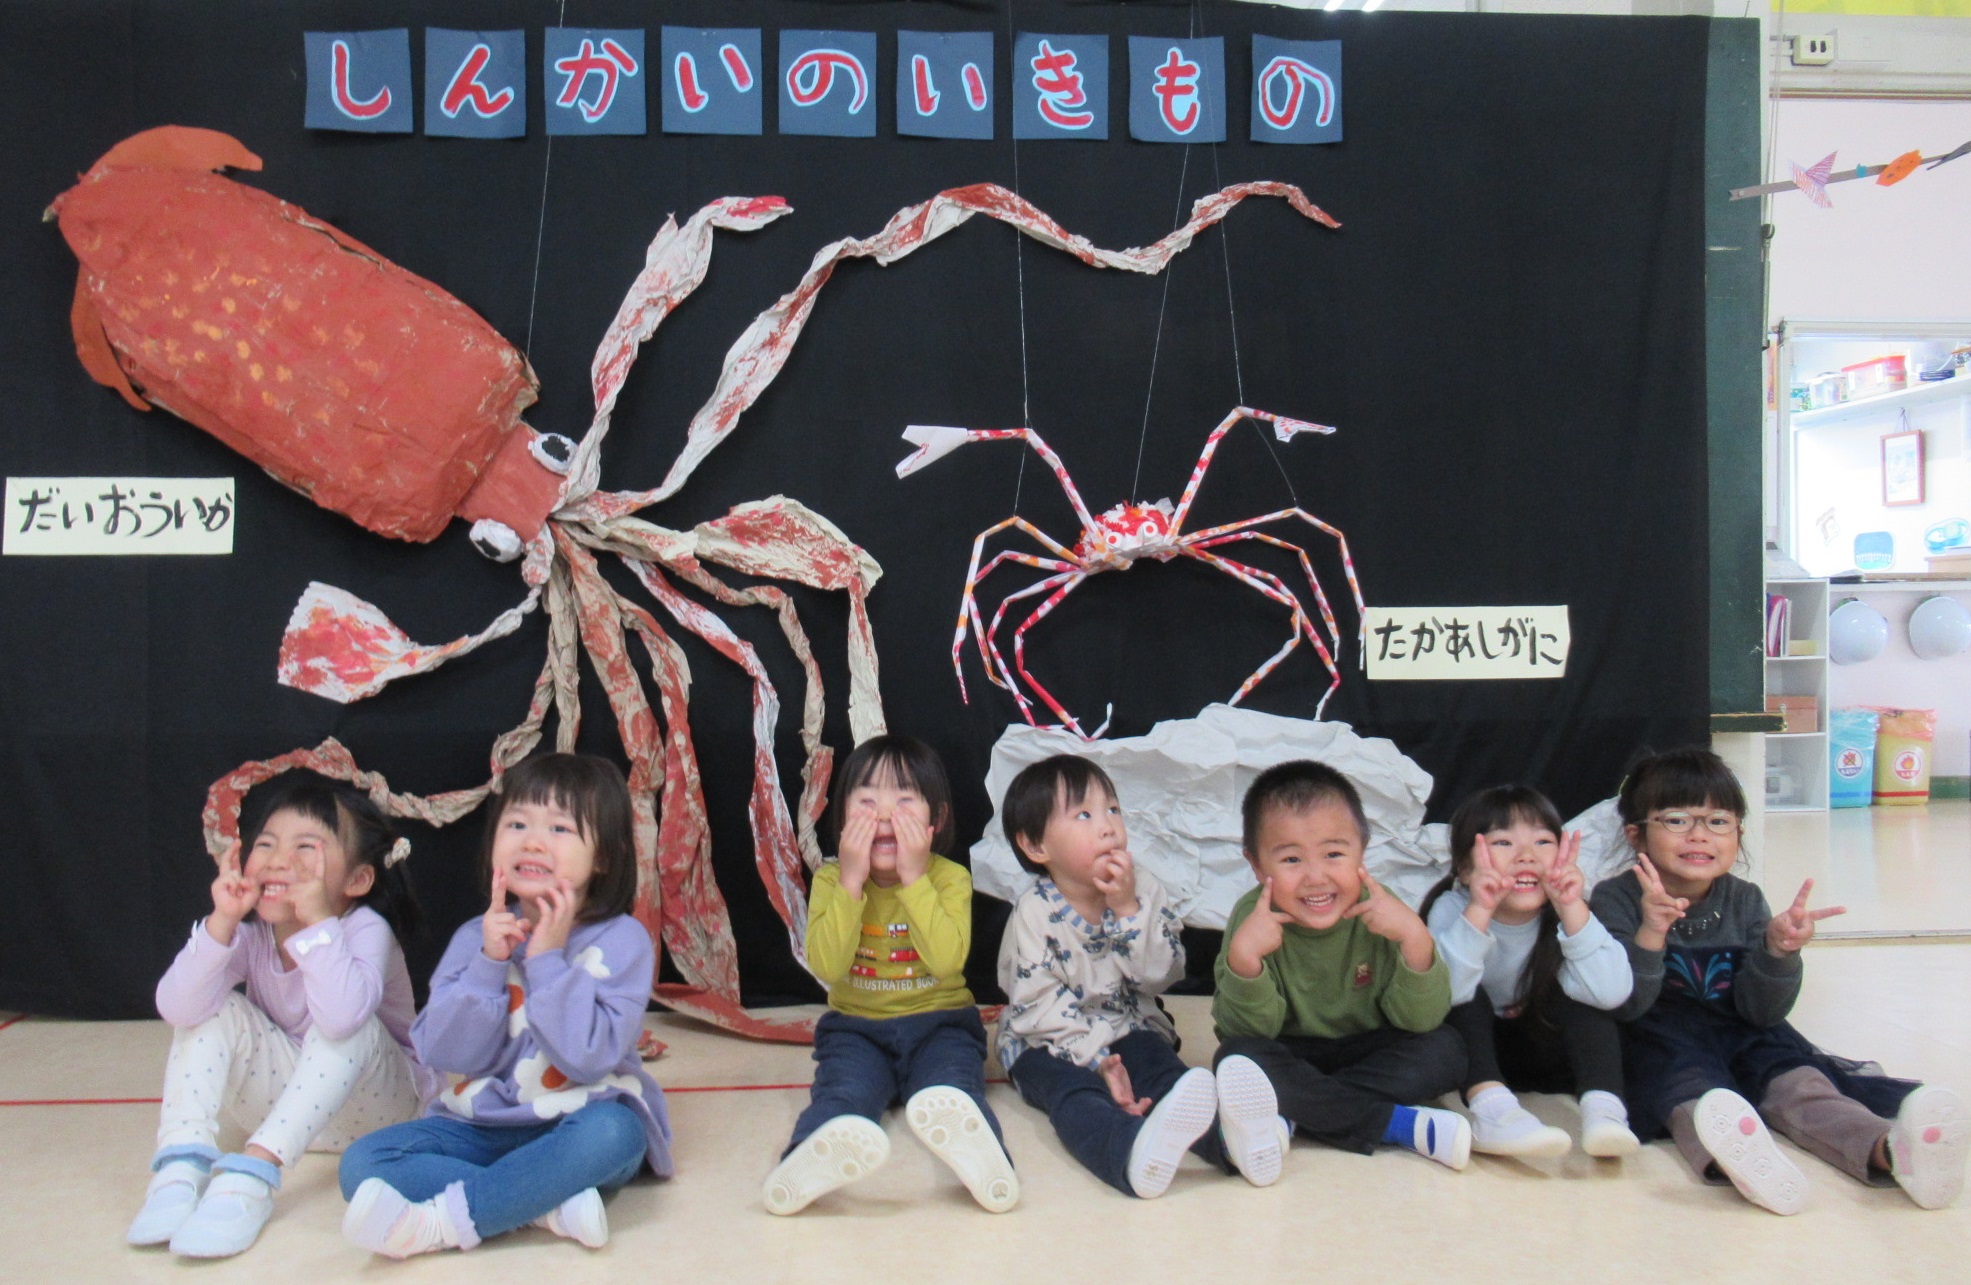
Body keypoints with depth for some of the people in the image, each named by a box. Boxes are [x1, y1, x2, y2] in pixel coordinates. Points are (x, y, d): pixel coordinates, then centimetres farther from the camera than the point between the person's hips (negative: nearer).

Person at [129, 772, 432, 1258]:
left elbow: (342, 1014, -44)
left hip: (366, 1104, -4)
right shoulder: (248, 933, -11)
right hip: (281, 1101, 5)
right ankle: (182, 1161, -26)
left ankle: (254, 1172, -40)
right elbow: (177, 1009, -26)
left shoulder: (365, 929, -25)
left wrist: (318, 922, -44)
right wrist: (221, 922, -36)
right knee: (216, 1011, -16)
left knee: (348, 1027, -34)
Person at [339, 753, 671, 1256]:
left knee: (610, 1132, -36)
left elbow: (589, 1058, -20)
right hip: (483, 1125, 4)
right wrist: (489, 963, -17)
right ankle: (550, 1203, -26)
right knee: (363, 1162, -17)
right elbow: (446, 1053, -6)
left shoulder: (621, 940, -10)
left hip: (579, 1123, -4)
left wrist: (548, 959, -20)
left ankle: (443, 1222, -27)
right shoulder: (476, 937, 2)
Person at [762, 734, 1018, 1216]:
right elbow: (826, 967, -15)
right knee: (842, 1092, -31)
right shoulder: (831, 880, -1)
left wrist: (914, 880, -23)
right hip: (855, 1027, 0)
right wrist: (851, 883, -20)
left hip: (938, 1024, 0)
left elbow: (948, 960, -21)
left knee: (954, 1086, -31)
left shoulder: (950, 878, -4)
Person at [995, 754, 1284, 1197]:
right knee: (1073, 1094, -34)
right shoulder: (1034, 912, -11)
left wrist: (1128, 909, -21)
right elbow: (1039, 1007, -15)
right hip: (1050, 1044, -3)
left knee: (1166, 1073, -28)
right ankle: (1134, 1152, -66)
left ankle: (1230, 1133, -57)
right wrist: (1099, 1059, -25)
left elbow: (1163, 974, -9)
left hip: (1130, 1030, 4)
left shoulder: (1143, 889, -1)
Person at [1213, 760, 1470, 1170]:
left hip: (1367, 1054, 2)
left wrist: (1415, 937, -34)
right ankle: (1402, 1124, -26)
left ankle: (1299, 1114, -24)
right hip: (1291, 1058, -2)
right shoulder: (1253, 917, -19)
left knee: (1444, 1049, -21)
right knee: (1240, 1057, -30)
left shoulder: (1378, 913, -16)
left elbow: (1420, 1020, -18)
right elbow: (1250, 1030, -20)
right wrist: (1243, 955, -38)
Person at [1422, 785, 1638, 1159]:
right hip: (1469, 1046, -1)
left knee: (1575, 992, -22)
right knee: (1466, 997, -29)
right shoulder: (1451, 908, -20)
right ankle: (1490, 1108, -44)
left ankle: (1604, 1110, -34)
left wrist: (1573, 910, -40)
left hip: (1538, 1050, 2)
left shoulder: (1563, 915, -16)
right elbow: (1443, 992, -38)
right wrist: (1478, 913, -46)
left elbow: (1609, 993, -32)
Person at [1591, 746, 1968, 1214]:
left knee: (1790, 1074, -26)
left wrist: (1778, 950, -25)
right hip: (1657, 1036, -4)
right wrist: (1649, 937, -38)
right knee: (1685, 1083, -35)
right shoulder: (1616, 899, -10)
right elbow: (1624, 1006, -20)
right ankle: (1726, 1151, -69)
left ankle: (1885, 1147, -54)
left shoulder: (1745, 901, 2)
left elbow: (1762, 1012, -5)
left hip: (1735, 1035, 5)